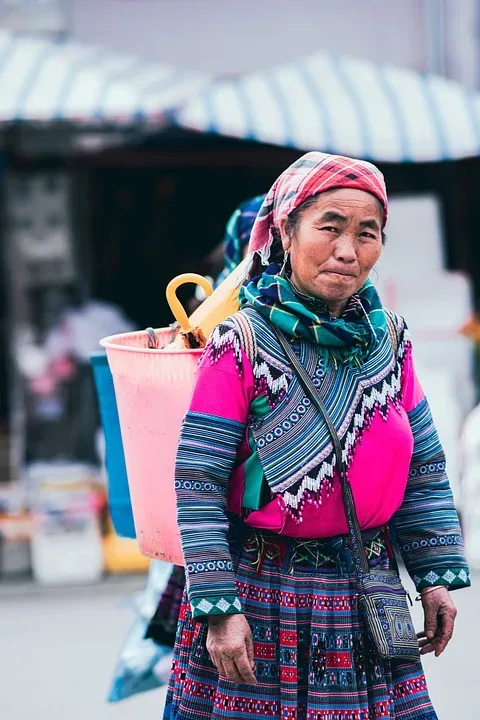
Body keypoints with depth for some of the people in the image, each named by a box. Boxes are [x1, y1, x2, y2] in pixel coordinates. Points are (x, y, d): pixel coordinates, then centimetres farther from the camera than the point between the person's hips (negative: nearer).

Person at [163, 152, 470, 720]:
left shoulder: (390, 341, 2)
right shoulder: (240, 347, -13)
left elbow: (424, 470, 9)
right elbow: (197, 481, -12)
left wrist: (436, 576, 4)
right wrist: (219, 608, -16)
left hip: (365, 591, 4)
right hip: (260, 594, -4)